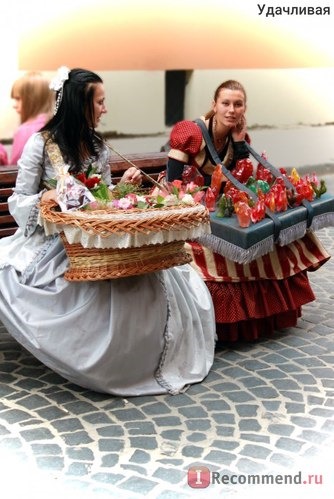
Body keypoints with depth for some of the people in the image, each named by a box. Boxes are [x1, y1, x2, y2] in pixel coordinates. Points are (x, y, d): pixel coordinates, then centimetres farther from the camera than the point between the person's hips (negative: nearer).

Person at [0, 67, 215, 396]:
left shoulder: (98, 146, 9)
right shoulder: (41, 144, -8)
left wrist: (123, 186, -6)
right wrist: (43, 199, -27)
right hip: (52, 243, -4)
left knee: (155, 273, -19)